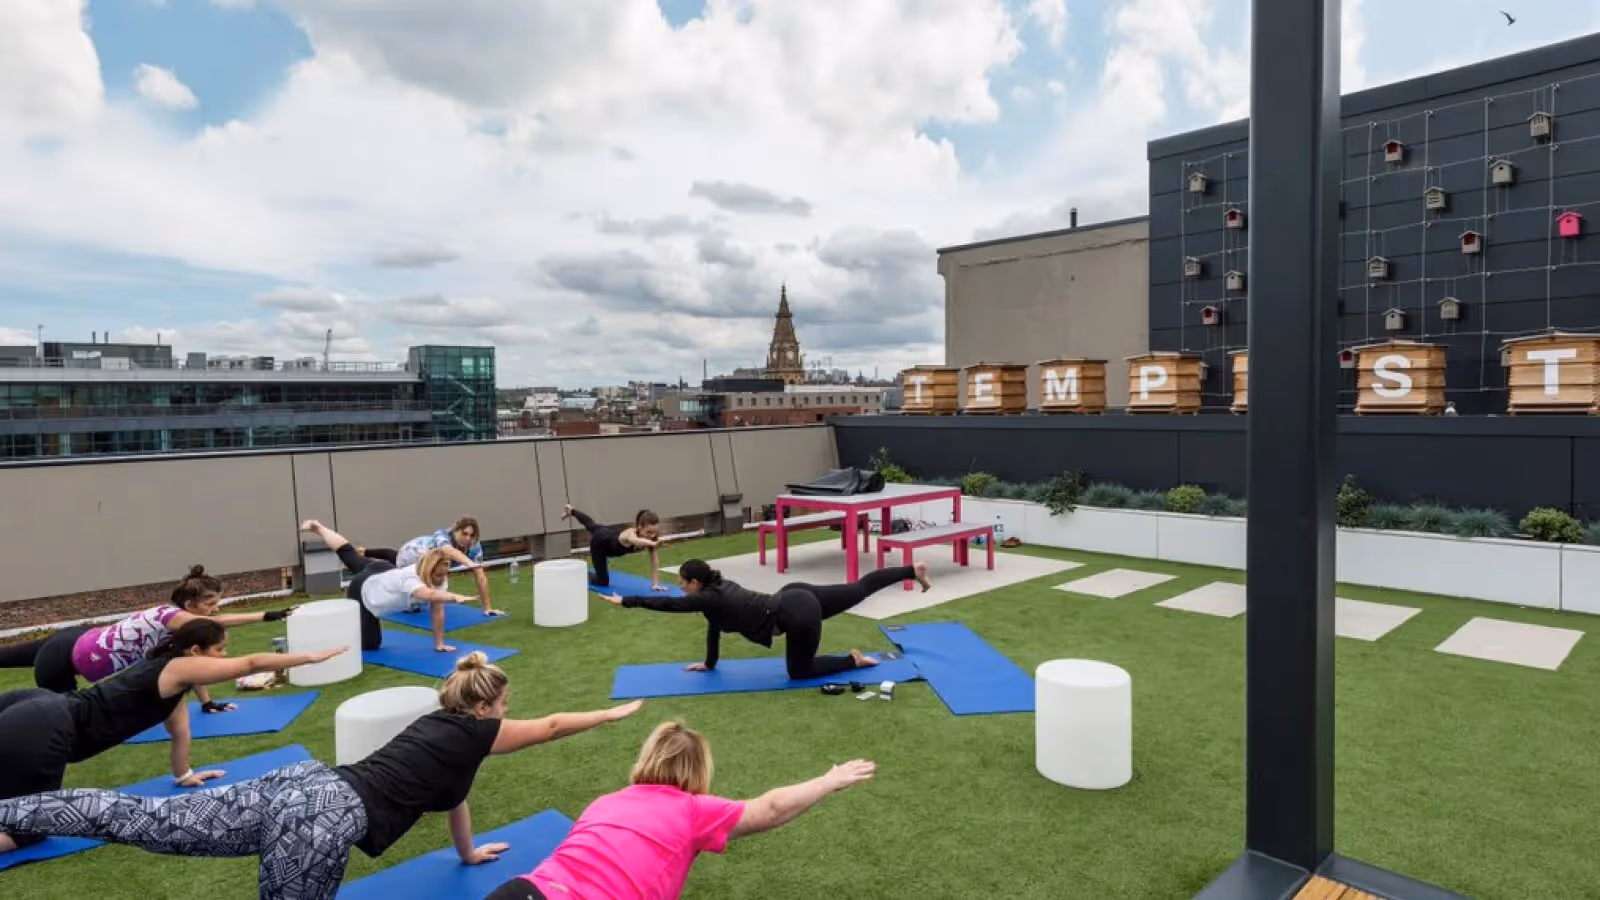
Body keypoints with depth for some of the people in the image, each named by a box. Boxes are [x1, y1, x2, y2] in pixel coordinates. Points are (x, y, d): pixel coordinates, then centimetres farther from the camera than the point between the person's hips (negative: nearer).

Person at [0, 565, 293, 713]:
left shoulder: (179, 623, -4)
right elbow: (218, 623, -47)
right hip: (65, 654, -9)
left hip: (83, 644, 9)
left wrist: (207, 703, 2)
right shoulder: (171, 616, -31)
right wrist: (266, 616, -53)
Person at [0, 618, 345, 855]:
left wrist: (183, 775, 26)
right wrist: (312, 657, -13)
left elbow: (179, 728, 21)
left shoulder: (167, 669, 15)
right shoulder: (181, 668, -12)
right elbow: (251, 663, -17)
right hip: (40, 731, -9)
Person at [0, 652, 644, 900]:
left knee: (145, 819, 8)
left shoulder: (438, 722, 28)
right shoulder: (477, 731, 6)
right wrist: (617, 712, 29)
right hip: (326, 820, -8)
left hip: (299, 784, 8)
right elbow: (552, 726, 15)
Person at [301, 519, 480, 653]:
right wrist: (455, 598, -83)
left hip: (383, 572, 7)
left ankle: (318, 528, 51)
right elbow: (428, 595, -68)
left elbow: (437, 610, -22)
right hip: (365, 588, -7)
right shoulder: (410, 579, -45)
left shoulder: (436, 579, -23)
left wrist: (439, 643, -25)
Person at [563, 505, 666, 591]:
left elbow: (654, 560, -26)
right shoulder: (630, 534, -50)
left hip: (612, 534, 6)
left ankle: (571, 511, 65)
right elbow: (635, 541, -75)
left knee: (592, 526, 37)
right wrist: (652, 543, -96)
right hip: (599, 540, -6)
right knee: (603, 582, -2)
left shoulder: (653, 537, -34)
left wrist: (655, 584, -31)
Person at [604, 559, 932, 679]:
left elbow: (665, 604, -8)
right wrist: (709, 664, 31)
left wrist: (625, 601, -2)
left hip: (798, 614, -9)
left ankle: (854, 660, 10)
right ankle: (913, 570, 18)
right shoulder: (718, 588, 13)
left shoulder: (708, 598, -9)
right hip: (797, 595, 9)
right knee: (861, 588, 16)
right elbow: (714, 628, 24)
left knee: (800, 671, 8)